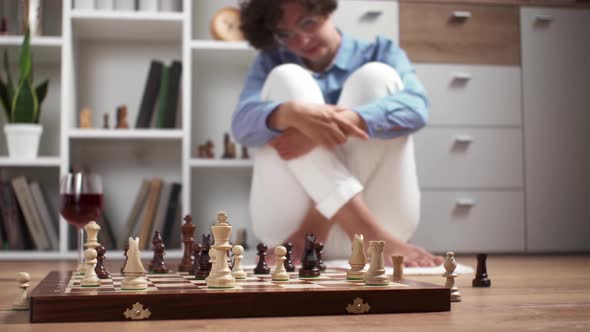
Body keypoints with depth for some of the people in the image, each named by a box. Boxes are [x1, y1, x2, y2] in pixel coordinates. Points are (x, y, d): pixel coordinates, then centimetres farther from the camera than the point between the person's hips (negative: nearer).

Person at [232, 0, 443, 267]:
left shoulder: (380, 52, 12)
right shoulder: (271, 63, 15)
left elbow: (415, 107, -11)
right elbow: (242, 124, -8)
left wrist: (345, 120, -29)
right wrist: (293, 112, -30)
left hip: (377, 215, 0)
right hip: (288, 222, 1)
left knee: (376, 76, -12)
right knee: (286, 79, -13)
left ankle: (314, 228, -26)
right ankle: (367, 232, -32)